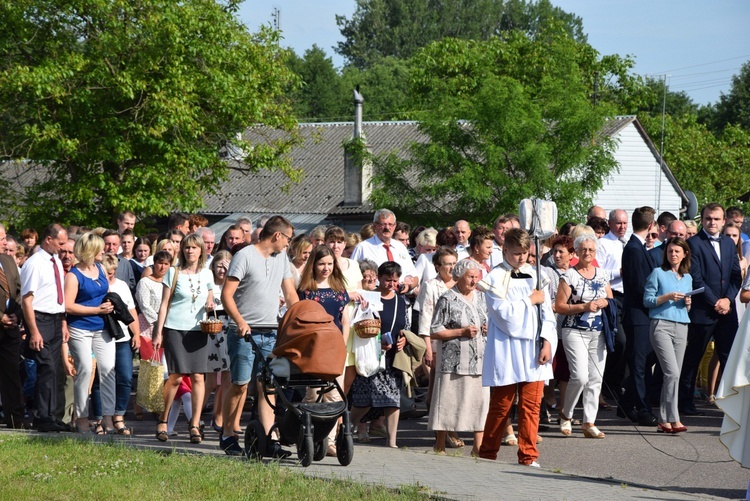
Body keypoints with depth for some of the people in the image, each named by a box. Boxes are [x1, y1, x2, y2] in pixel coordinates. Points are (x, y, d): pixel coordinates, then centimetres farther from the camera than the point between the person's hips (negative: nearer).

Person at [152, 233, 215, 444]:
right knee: (176, 376, -6)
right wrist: (159, 332, -2)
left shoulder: (206, 274, 11)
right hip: (175, 329, -3)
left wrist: (210, 306, -3)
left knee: (198, 376, -5)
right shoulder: (174, 273, 2)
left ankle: (195, 425, 0)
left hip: (198, 330, 3)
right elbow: (165, 303, 3)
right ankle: (163, 420, 10)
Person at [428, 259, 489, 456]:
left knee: (481, 400, 2)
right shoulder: (447, 300, -4)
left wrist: (489, 329, 4)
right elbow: (434, 332, -8)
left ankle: (478, 446, 9)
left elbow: (489, 320, 28)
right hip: (454, 362, -6)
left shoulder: (481, 298, 15)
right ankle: (440, 446, 6)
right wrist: (462, 332, -14)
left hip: (480, 359, 6)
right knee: (448, 403, -3)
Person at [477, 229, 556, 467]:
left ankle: (528, 456, 6)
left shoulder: (533, 275, 12)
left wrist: (547, 342, -2)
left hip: (533, 350, 4)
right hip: (507, 351, -4)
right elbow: (503, 313, -13)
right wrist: (531, 300, -5)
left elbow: (546, 311, 9)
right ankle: (487, 454, 13)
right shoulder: (495, 277, -3)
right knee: (501, 406, 1)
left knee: (531, 404, 1)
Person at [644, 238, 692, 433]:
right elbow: (647, 301, -2)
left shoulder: (688, 278, 19)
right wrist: (667, 296, -13)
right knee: (672, 373, -16)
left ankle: (664, 421, 6)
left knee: (673, 374, 2)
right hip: (661, 326, -5)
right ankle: (673, 419, -17)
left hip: (681, 327, 5)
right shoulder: (658, 273, 3)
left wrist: (688, 304, 2)